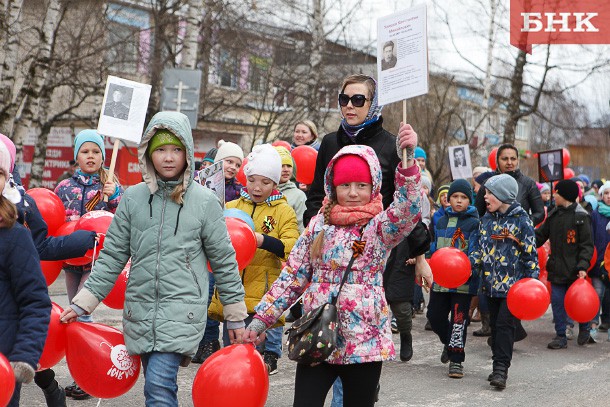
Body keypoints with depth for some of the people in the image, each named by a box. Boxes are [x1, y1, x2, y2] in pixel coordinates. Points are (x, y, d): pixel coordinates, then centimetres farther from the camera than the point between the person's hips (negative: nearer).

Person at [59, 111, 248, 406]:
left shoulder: (205, 201, -2)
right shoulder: (133, 198, 4)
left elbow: (224, 262, 4)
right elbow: (112, 256, 7)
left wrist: (236, 317, 7)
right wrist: (82, 304, 1)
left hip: (182, 311, -3)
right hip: (140, 312, 3)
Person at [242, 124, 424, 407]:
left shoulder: (379, 226, -1)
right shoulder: (319, 225, 7)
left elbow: (408, 209, -24)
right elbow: (292, 276, 10)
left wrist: (408, 160, -38)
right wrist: (262, 318, 5)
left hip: (364, 340, -2)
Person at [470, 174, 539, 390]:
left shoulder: (521, 220, -6)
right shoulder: (486, 219, 11)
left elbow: (530, 253, -5)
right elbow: (479, 248, 15)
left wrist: (532, 282, -9)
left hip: (513, 284, -6)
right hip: (491, 283, 6)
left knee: (505, 324, -11)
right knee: (495, 325, 10)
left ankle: (501, 369, -11)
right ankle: (499, 367, 19)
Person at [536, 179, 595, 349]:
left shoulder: (581, 216, -9)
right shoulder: (554, 214, 10)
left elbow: (587, 245, -10)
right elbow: (541, 235, 16)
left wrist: (582, 266, -18)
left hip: (573, 269, -5)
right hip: (557, 268, 5)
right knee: (557, 301, 3)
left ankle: (585, 330, 29)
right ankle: (561, 336, 10)